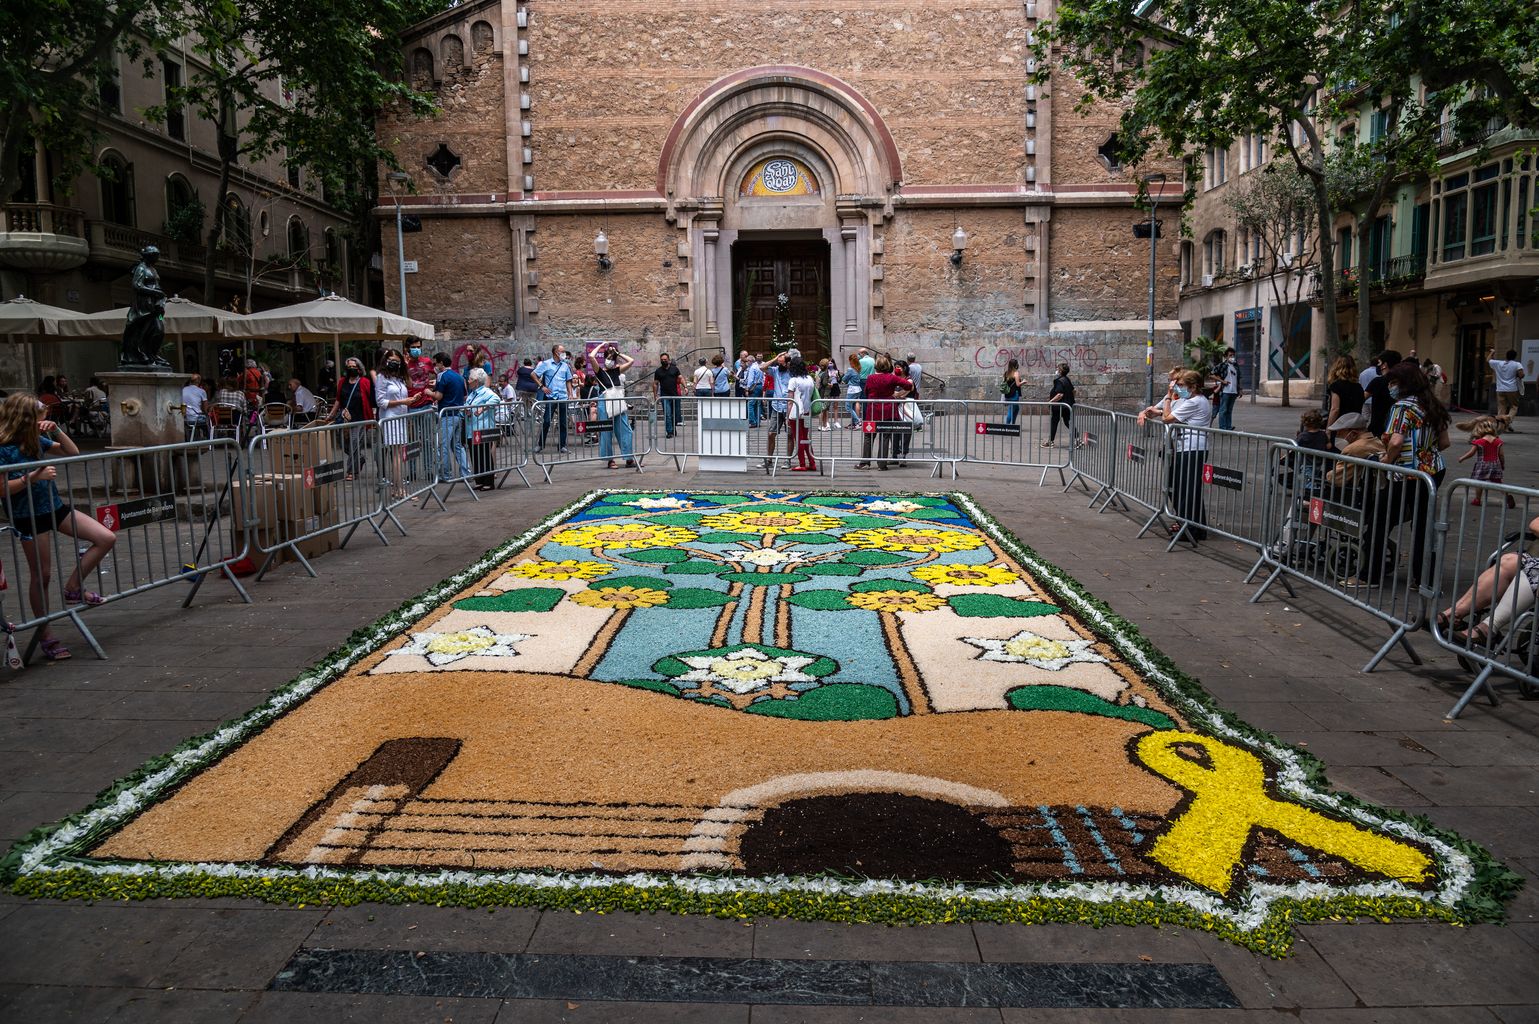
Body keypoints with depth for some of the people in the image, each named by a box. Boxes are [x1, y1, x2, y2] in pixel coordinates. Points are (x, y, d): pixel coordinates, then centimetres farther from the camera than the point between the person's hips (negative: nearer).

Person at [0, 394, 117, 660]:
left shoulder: (37, 440, 6)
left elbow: (73, 453, 12)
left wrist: (57, 431, -2)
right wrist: (33, 476, -26)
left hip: (54, 507, 7)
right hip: (29, 516, -7)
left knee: (106, 538, -1)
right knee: (41, 575, 1)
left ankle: (74, 588, 13)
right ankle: (47, 637, 14)